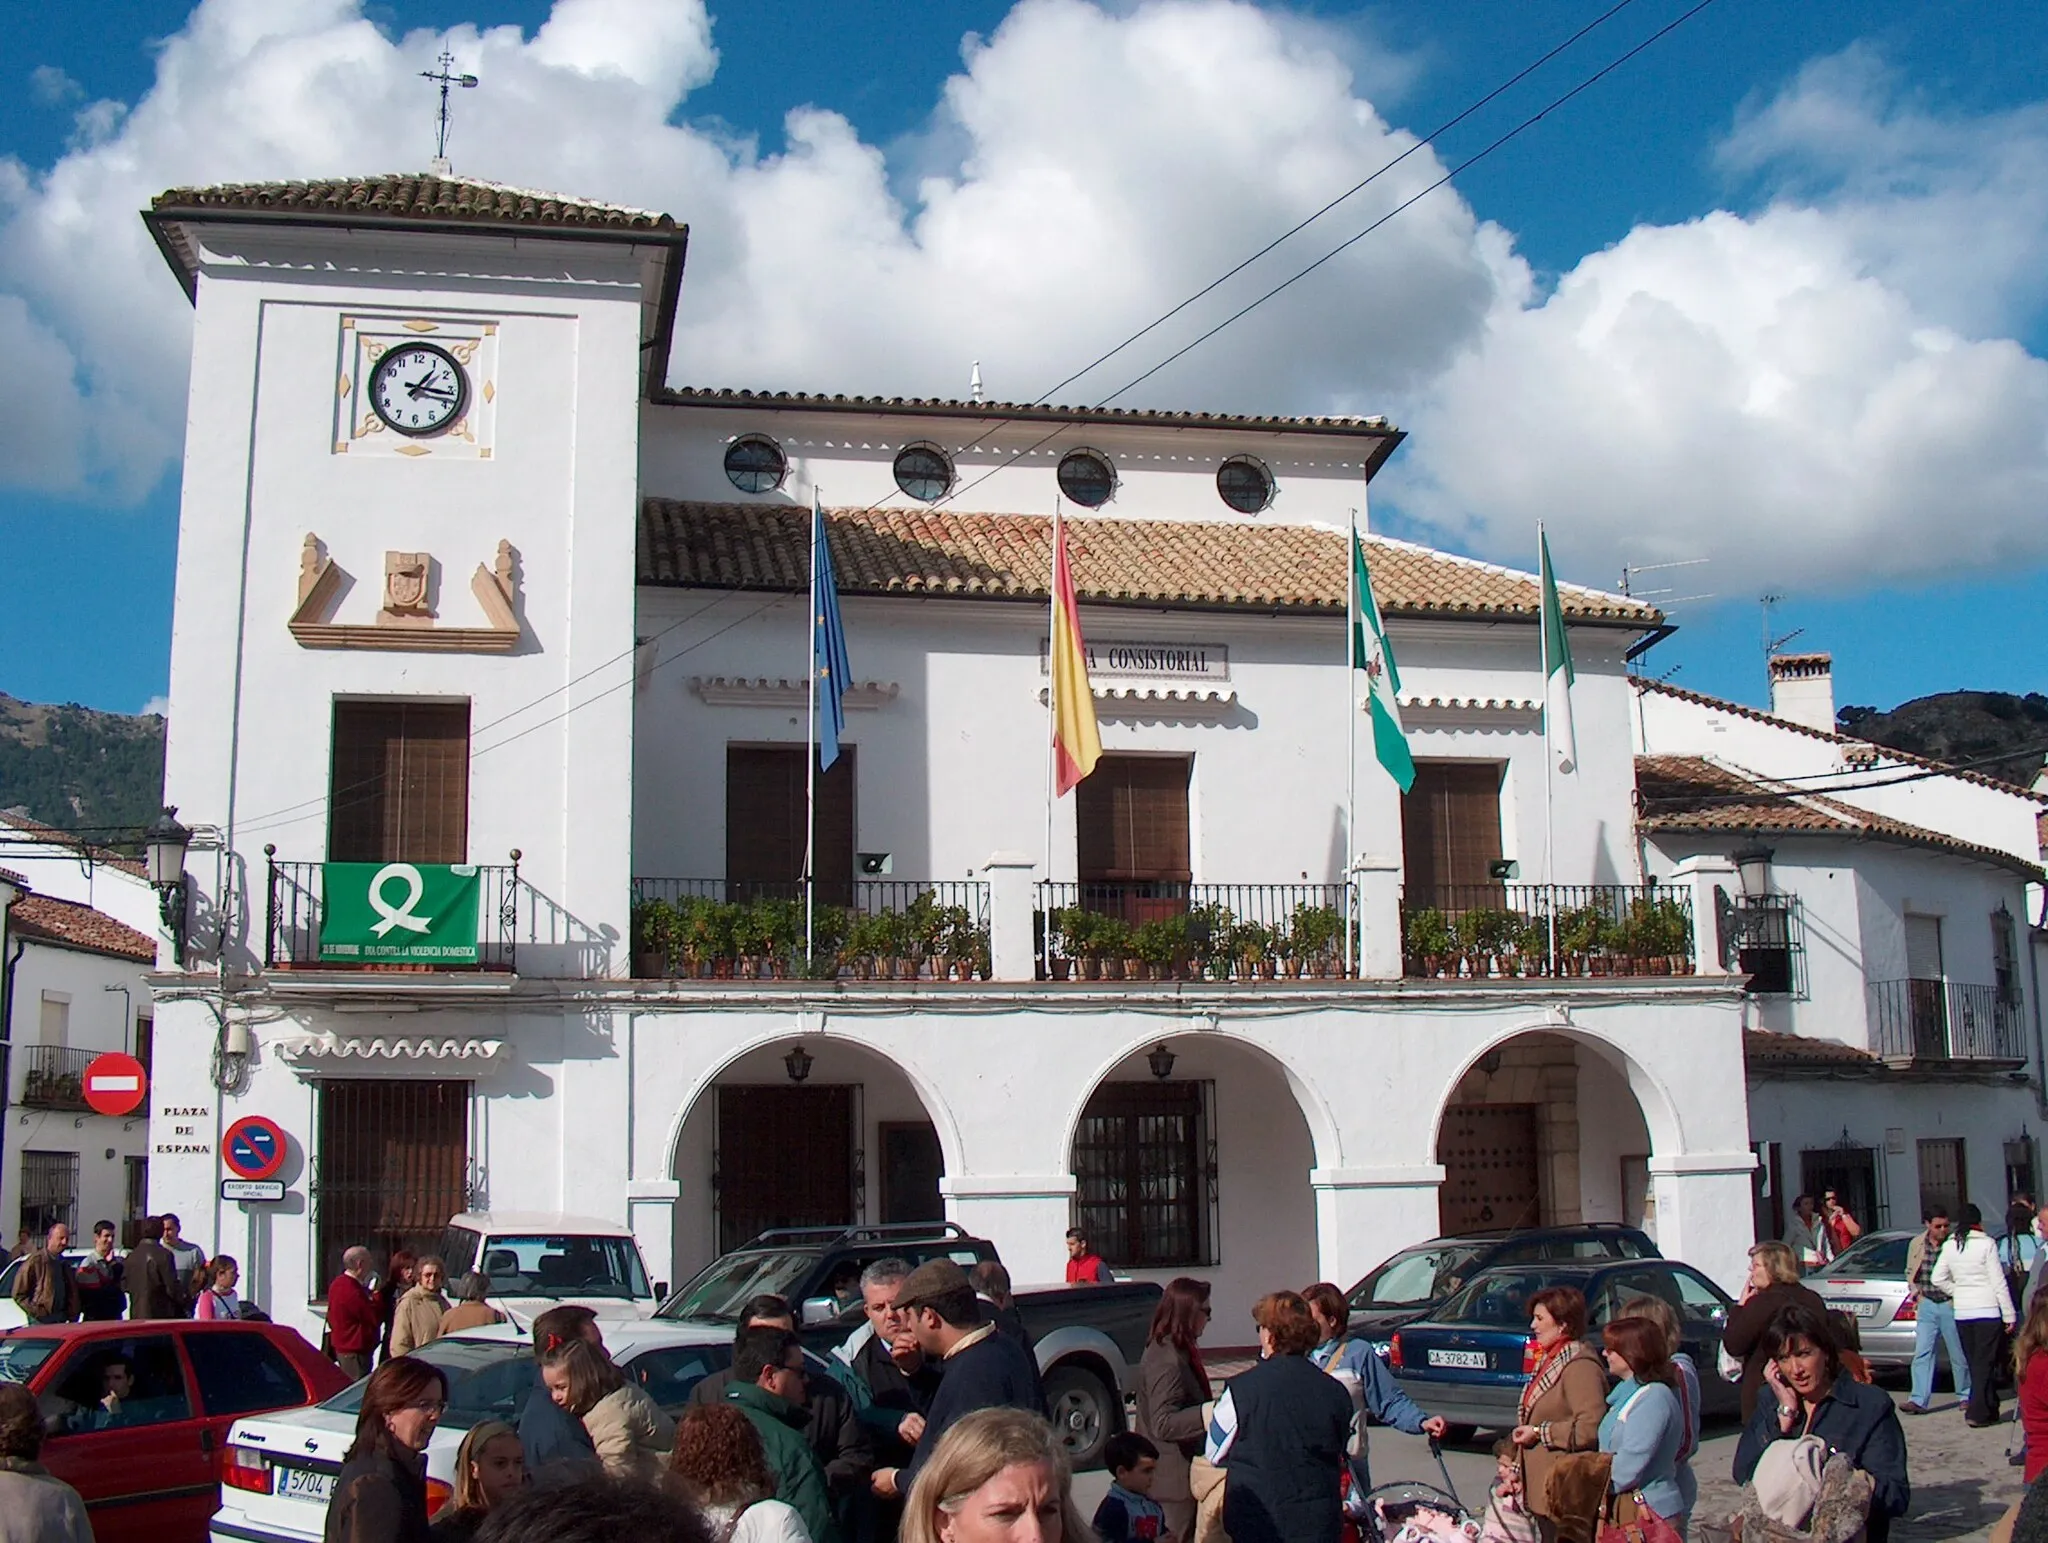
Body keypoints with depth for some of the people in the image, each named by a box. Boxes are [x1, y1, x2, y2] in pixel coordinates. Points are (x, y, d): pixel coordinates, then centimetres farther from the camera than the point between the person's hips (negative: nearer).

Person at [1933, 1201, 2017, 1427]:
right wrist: (2009, 1315, -4)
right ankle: (1977, 1412, -8)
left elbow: (1937, 1279, 3)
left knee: (1975, 1363, 14)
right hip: (1988, 1311, -4)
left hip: (1962, 1313, 4)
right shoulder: (1986, 1244, -9)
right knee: (1985, 1363, -1)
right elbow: (1998, 1282, -8)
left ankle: (1989, 1409, 20)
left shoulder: (1949, 1246, 4)